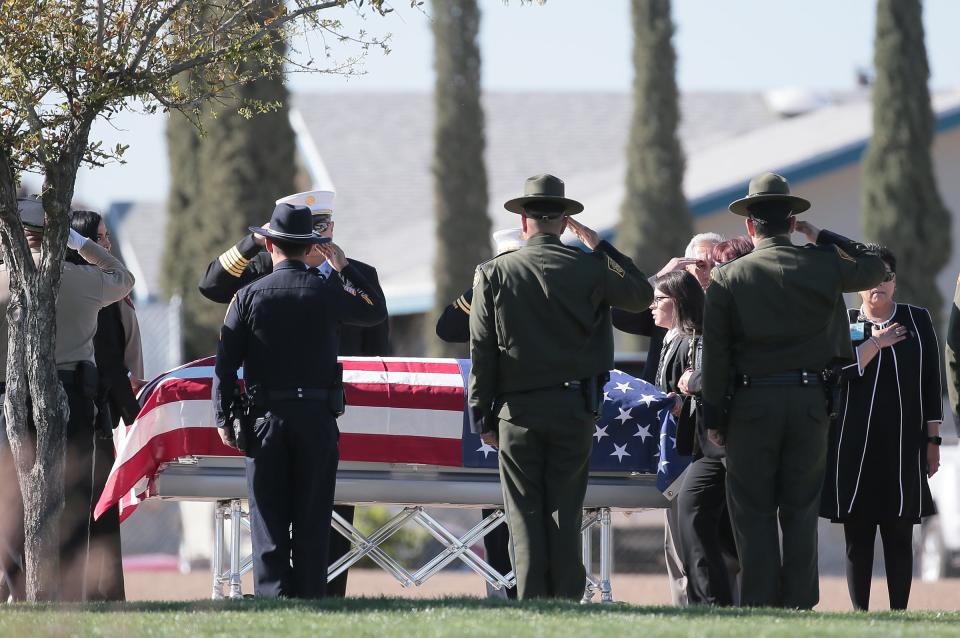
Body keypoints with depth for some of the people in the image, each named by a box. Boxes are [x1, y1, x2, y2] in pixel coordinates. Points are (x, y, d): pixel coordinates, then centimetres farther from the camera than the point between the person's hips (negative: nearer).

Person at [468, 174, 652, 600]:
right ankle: (567, 603, 2)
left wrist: (482, 416, 4)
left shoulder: (494, 273, -2)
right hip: (574, 406, 1)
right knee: (565, 513, 4)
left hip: (517, 410, -1)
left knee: (525, 515, 3)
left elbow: (481, 351, -1)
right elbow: (641, 295, 16)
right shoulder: (590, 268, -2)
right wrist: (599, 246, 18)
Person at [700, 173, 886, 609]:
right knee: (801, 510, 8)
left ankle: (759, 607, 1)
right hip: (810, 401, 2)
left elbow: (716, 355, -4)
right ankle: (799, 604, 5)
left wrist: (713, 417, 1)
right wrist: (821, 237, 20)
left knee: (753, 512, 4)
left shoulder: (727, 278, -4)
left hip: (751, 404, -2)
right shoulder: (823, 266, -1)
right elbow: (874, 268, 18)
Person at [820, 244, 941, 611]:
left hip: (902, 444, 0)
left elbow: (931, 384, 9)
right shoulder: (844, 323, 8)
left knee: (899, 535, -1)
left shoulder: (917, 320, 9)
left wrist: (932, 440, 5)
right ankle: (859, 613, 4)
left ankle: (899, 612, 2)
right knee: (857, 536, 0)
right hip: (854, 446, 0)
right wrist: (875, 344, -8)